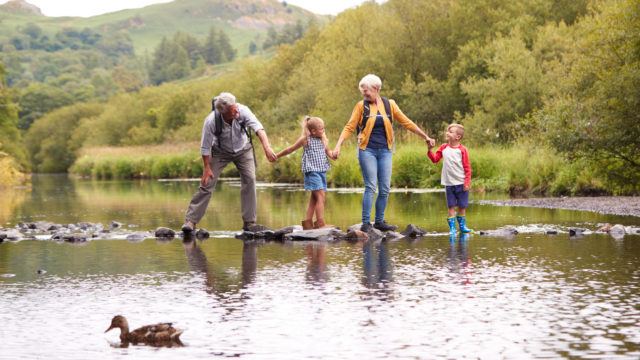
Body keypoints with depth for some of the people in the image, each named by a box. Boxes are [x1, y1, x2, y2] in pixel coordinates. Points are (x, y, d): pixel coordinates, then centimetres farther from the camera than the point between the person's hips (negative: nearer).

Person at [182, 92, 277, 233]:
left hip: (243, 149, 2)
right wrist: (207, 167, -16)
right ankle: (190, 221, -2)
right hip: (220, 151, -2)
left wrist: (267, 148, -54)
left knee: (249, 179, -11)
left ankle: (249, 222, -3)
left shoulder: (243, 111, -30)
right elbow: (205, 147, -21)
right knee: (207, 183, -8)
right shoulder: (211, 121, -32)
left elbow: (258, 128, -40)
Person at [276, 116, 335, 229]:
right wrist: (276, 156, 13)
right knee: (320, 196, -15)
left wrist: (333, 155, -4)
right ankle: (320, 223, -17)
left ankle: (308, 222, 16)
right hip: (312, 171, -7)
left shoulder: (324, 140, 10)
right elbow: (290, 149, 5)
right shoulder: (305, 139, -5)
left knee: (314, 198, 10)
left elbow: (328, 152, 21)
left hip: (322, 171, 7)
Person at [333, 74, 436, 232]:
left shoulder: (389, 104, 4)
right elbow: (349, 127, -2)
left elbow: (406, 123, 9)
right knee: (371, 187, -8)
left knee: (385, 189, 3)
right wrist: (338, 146, -12)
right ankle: (365, 223, -4)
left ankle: (379, 221, 14)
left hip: (385, 151, 3)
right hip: (367, 150, -3)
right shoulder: (361, 106, -1)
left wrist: (426, 137, 9)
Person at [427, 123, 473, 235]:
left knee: (462, 206, 8)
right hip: (449, 183, 2)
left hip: (461, 183, -2)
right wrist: (430, 150, -5)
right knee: (451, 206, 2)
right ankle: (452, 228, 4)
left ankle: (462, 226, 21)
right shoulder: (443, 148, 4)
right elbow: (435, 159, 10)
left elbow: (467, 167, -6)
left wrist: (467, 182, -10)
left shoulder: (462, 150, -8)